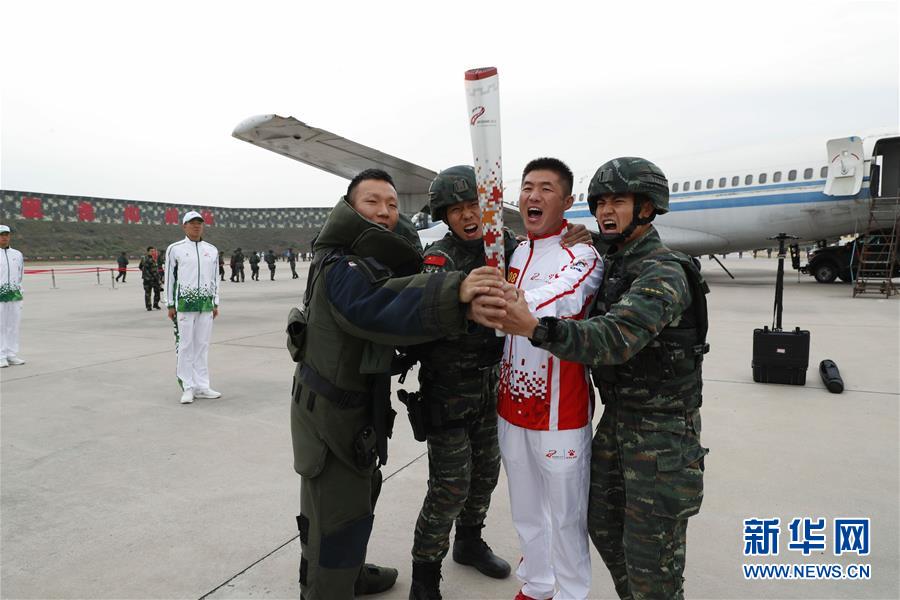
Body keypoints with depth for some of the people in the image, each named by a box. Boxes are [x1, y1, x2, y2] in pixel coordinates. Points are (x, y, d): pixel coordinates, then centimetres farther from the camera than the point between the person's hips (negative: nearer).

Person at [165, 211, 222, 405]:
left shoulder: (212, 250, 12)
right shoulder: (175, 249, 2)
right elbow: (169, 277, 2)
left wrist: (215, 303, 12)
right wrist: (170, 305, -1)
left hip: (206, 304, 3)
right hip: (184, 303, -3)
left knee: (203, 345, 6)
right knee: (185, 345, -2)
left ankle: (202, 386, 12)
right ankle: (188, 388, 5)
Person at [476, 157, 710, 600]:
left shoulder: (664, 273, -20)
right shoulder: (613, 266, 8)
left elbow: (617, 338, -36)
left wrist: (535, 328, -51)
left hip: (662, 430, -8)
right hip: (616, 418, 8)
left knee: (650, 552, 2)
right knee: (604, 523, 18)